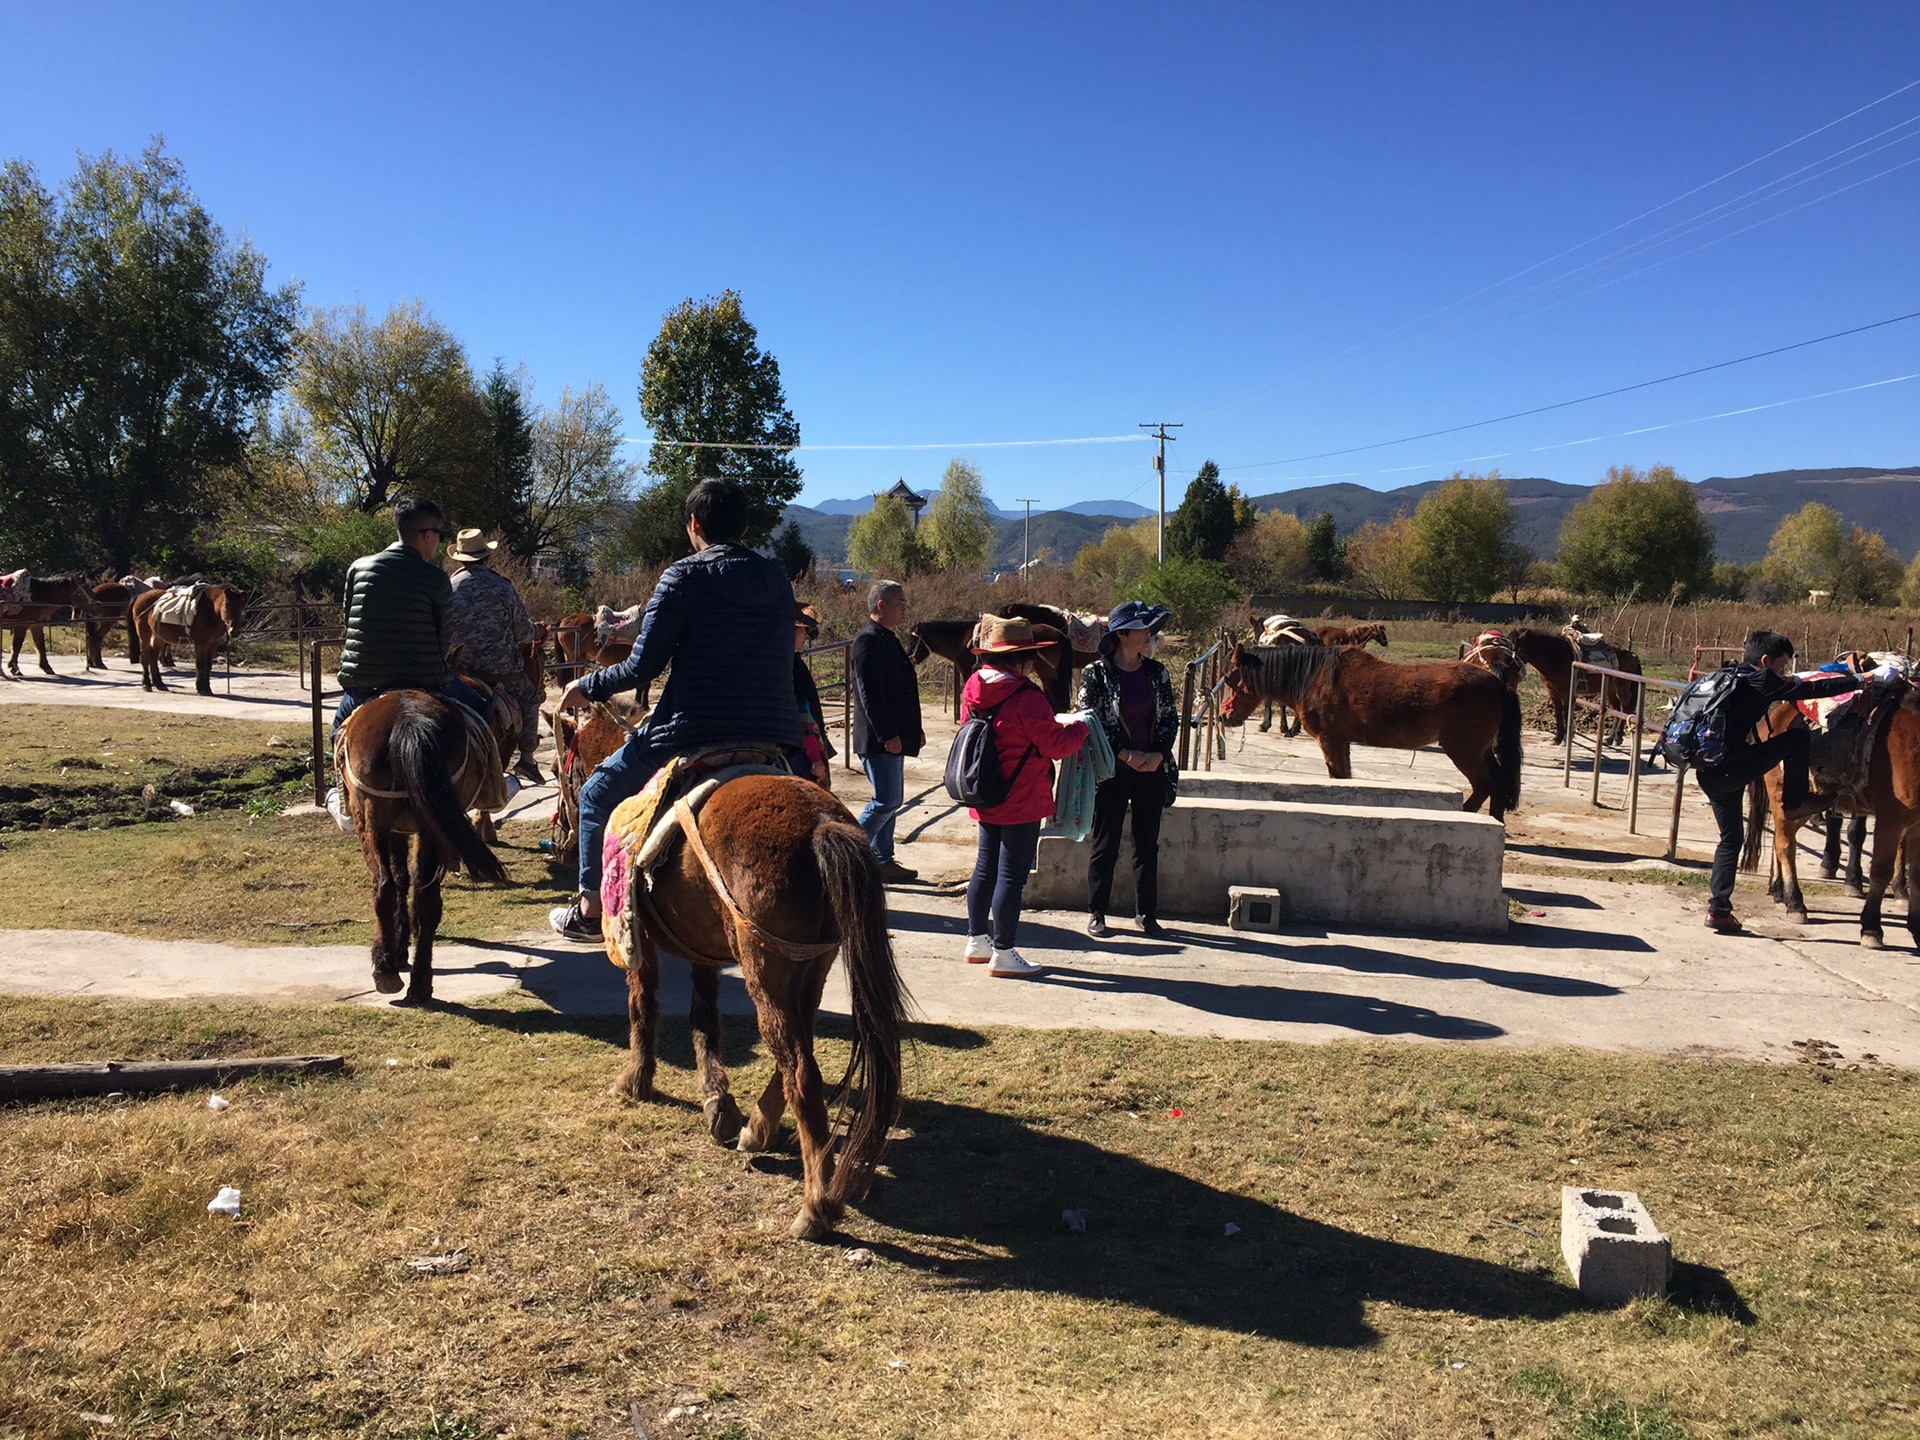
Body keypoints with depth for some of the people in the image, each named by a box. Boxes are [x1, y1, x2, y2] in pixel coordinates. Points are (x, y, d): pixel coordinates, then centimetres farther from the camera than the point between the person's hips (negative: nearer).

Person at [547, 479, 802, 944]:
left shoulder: (685, 577, -6)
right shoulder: (778, 580, 11)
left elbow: (642, 667, -7)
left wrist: (588, 687, 12)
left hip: (692, 732, -4)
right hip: (776, 737, 5)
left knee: (599, 793, 19)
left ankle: (590, 910, 25)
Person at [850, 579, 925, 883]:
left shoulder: (887, 639, 16)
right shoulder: (868, 640, -16)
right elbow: (869, 694, -22)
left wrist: (914, 729, 20)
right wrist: (887, 735, -23)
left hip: (893, 737, 10)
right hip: (879, 741, -10)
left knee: (891, 801, 13)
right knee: (887, 801, -8)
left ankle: (883, 861, 20)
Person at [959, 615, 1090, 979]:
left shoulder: (973, 691, 3)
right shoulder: (1026, 699, -22)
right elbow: (1056, 745, -17)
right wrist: (1079, 727, 3)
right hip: (1021, 802, -8)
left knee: (985, 869, 19)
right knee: (1012, 876, -1)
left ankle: (977, 939, 29)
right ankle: (1003, 954, 5)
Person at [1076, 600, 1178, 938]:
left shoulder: (1157, 672, 4)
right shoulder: (1096, 674, -8)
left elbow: (1171, 718, 8)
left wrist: (1158, 753, -7)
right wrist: (1124, 754, -15)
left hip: (1152, 769, 4)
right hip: (1112, 770, -4)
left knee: (1148, 844, 10)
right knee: (1105, 844, 5)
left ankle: (1146, 912, 20)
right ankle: (1096, 912, 17)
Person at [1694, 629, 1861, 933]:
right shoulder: (1762, 681, -4)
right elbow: (1811, 690, -3)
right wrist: (1857, 681, 5)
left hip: (1708, 773, 9)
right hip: (1731, 770, -9)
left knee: (1730, 838, 18)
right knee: (1800, 737, 2)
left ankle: (1718, 908, 17)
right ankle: (1795, 803, 11)